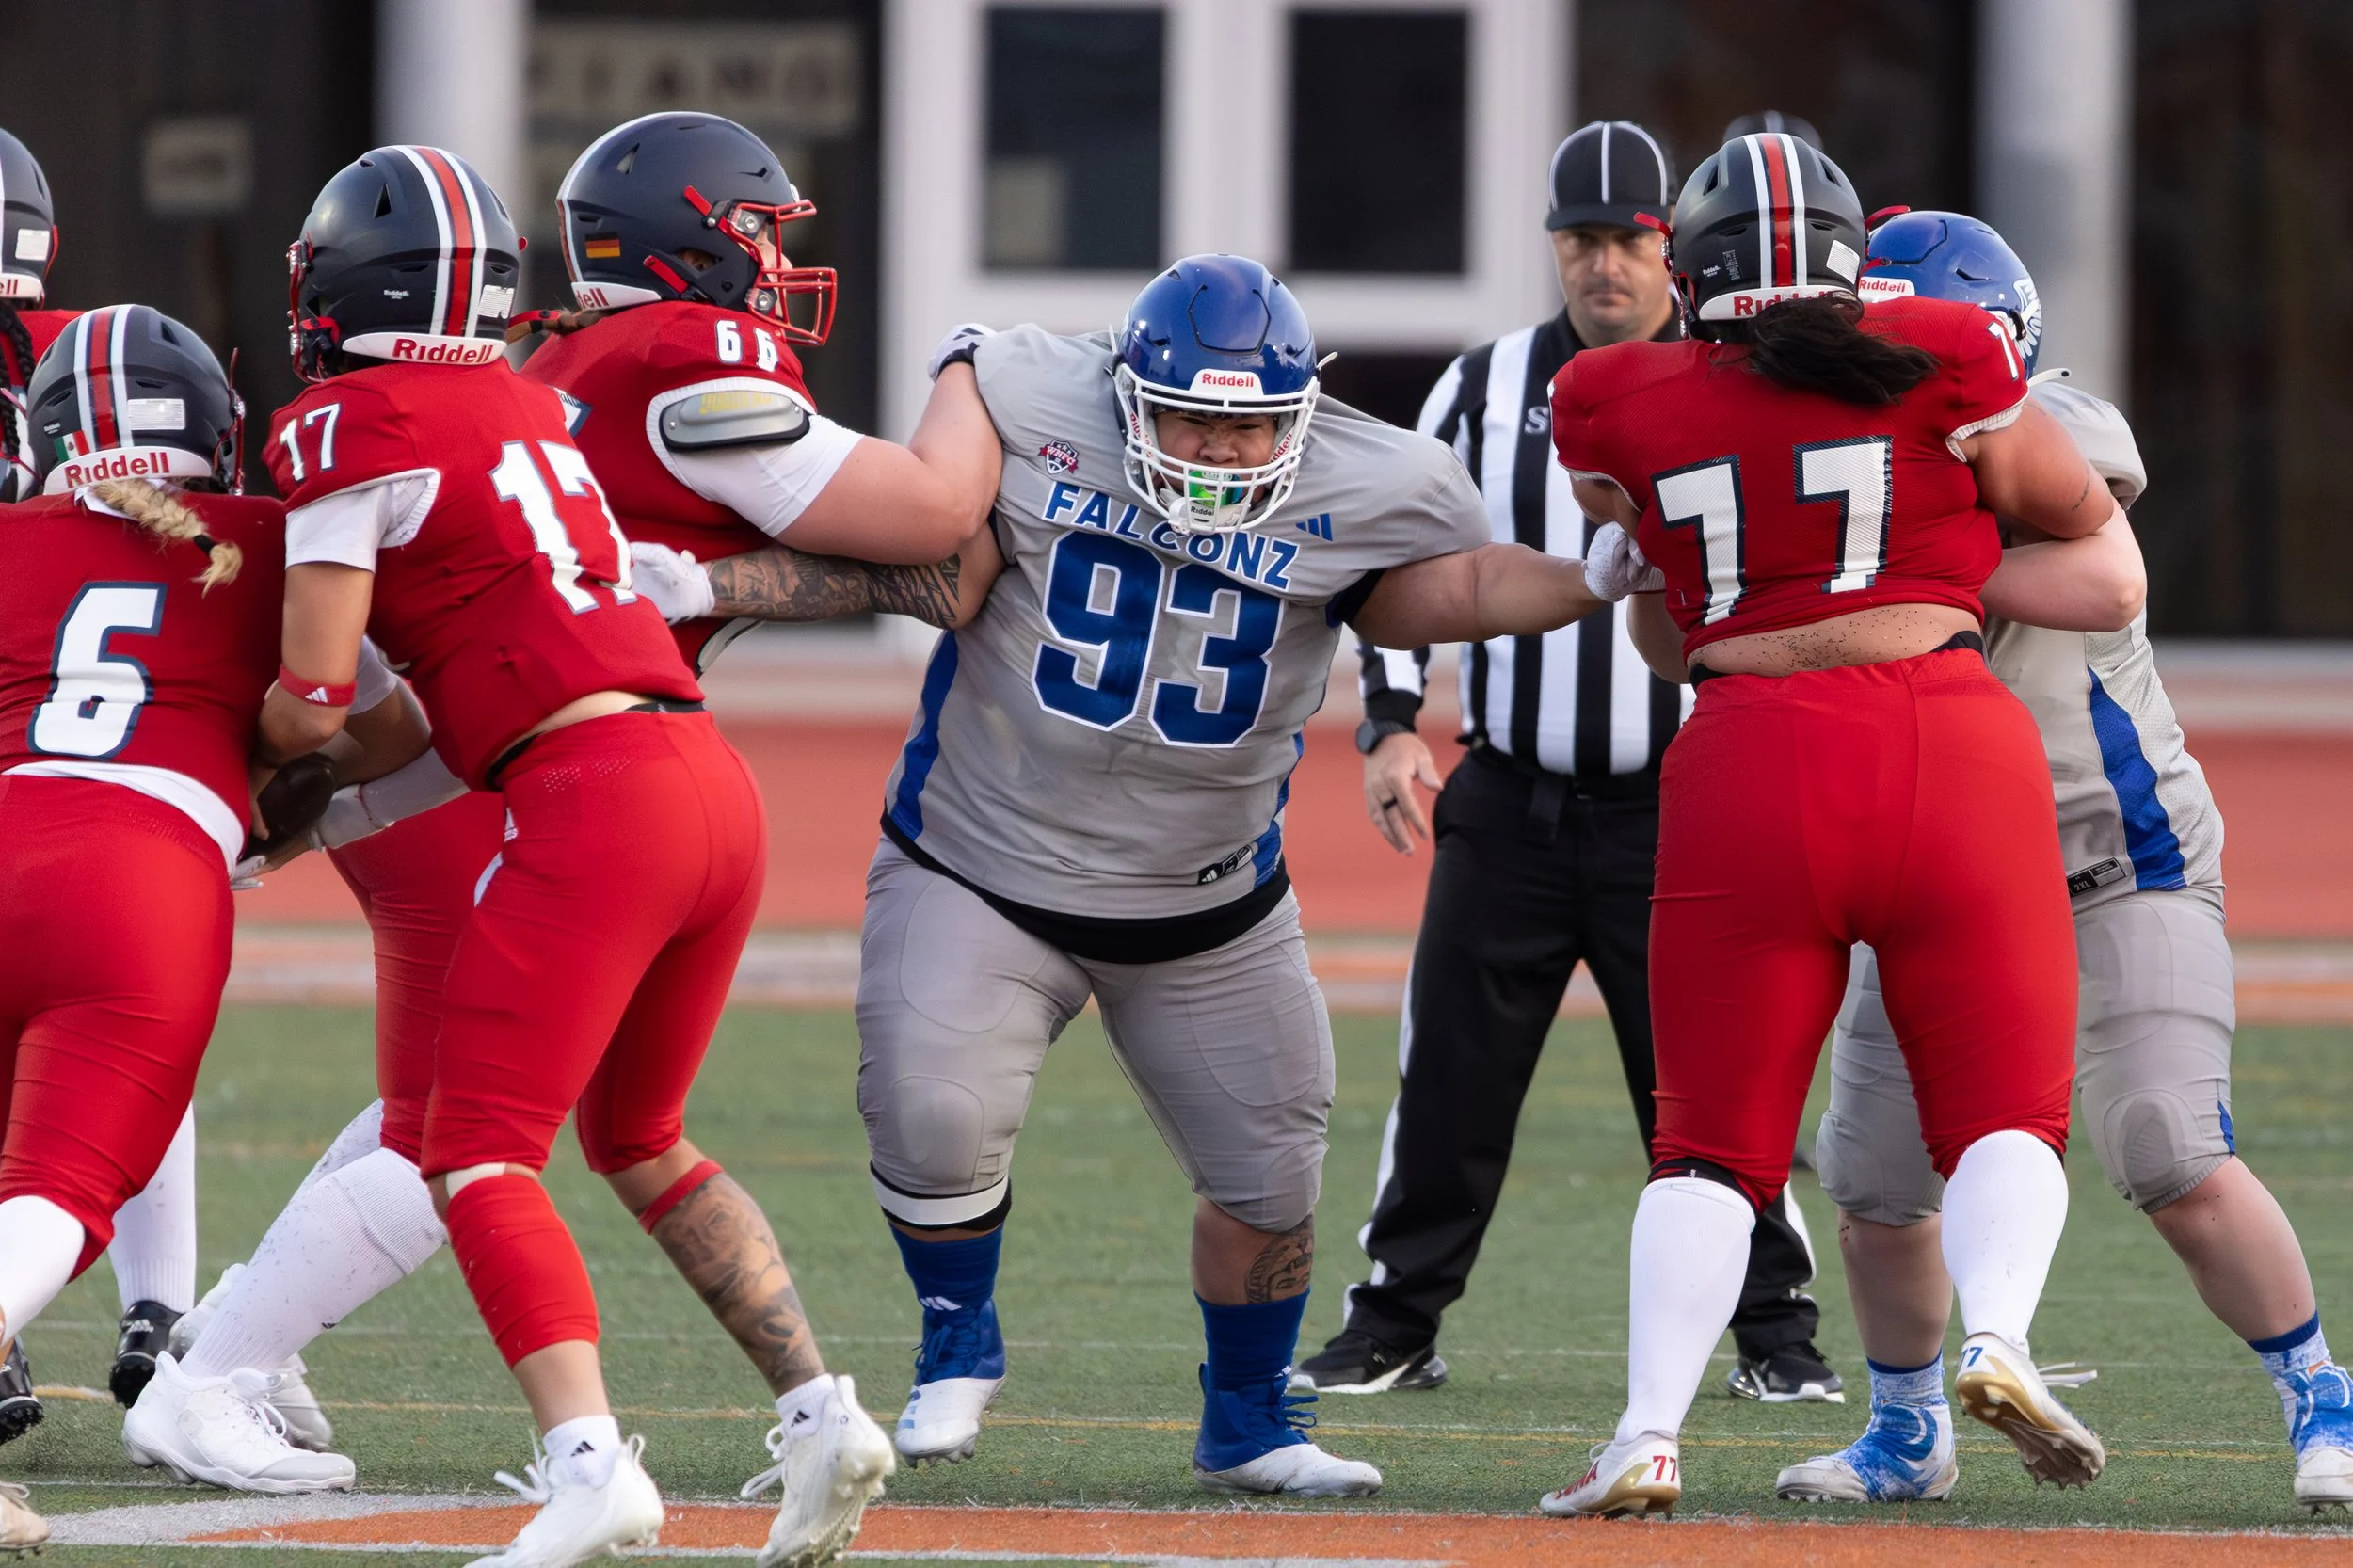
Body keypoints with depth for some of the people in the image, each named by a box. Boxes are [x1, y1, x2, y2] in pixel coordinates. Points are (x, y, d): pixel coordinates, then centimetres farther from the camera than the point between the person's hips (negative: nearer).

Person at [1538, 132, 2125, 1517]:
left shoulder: (1620, 411, 8)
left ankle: (1649, 1433, -4)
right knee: (2004, 1110, 7)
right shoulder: (1943, 366, 3)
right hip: (1955, 752, -1)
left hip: (1746, 775, 1)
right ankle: (1999, 1331, -20)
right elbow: (2087, 520, 17)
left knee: (1717, 1138, 10)